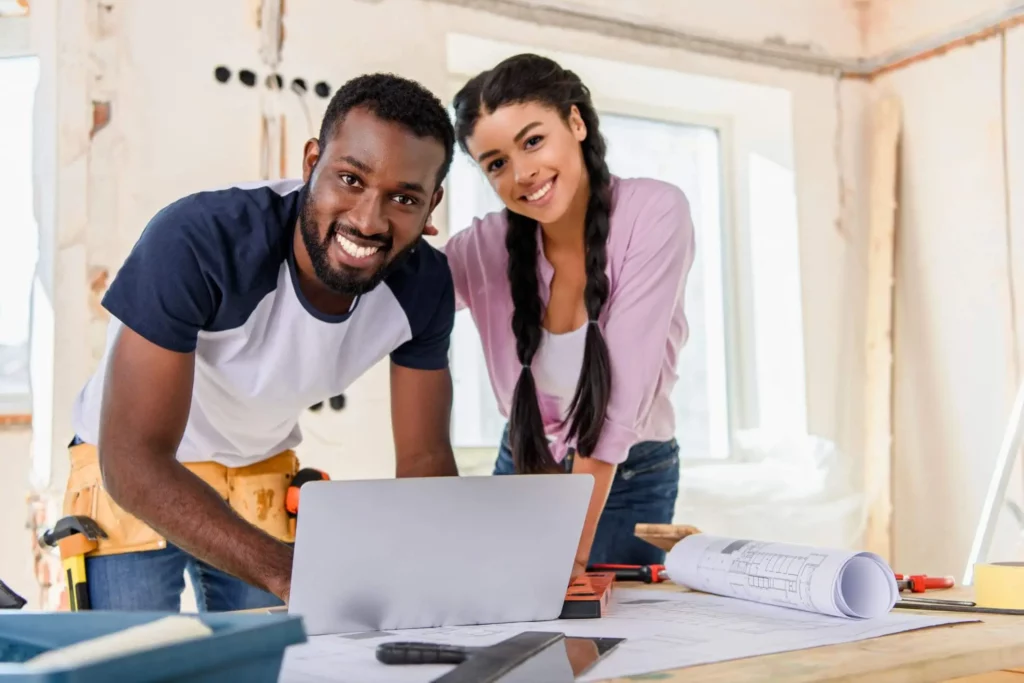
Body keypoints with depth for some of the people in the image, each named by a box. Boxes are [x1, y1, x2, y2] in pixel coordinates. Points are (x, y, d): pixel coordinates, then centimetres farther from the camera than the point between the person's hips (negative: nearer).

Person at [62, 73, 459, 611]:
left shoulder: (423, 285, -17)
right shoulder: (197, 240, -34)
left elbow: (423, 457, -10)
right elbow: (134, 460, -35)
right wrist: (286, 571, -47)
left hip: (264, 468, 4)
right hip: (133, 477, -4)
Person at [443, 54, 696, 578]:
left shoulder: (654, 213, -22)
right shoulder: (482, 248, -14)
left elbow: (618, 397, -27)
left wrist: (572, 548, -30)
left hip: (630, 484, -2)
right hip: (521, 472, 3)